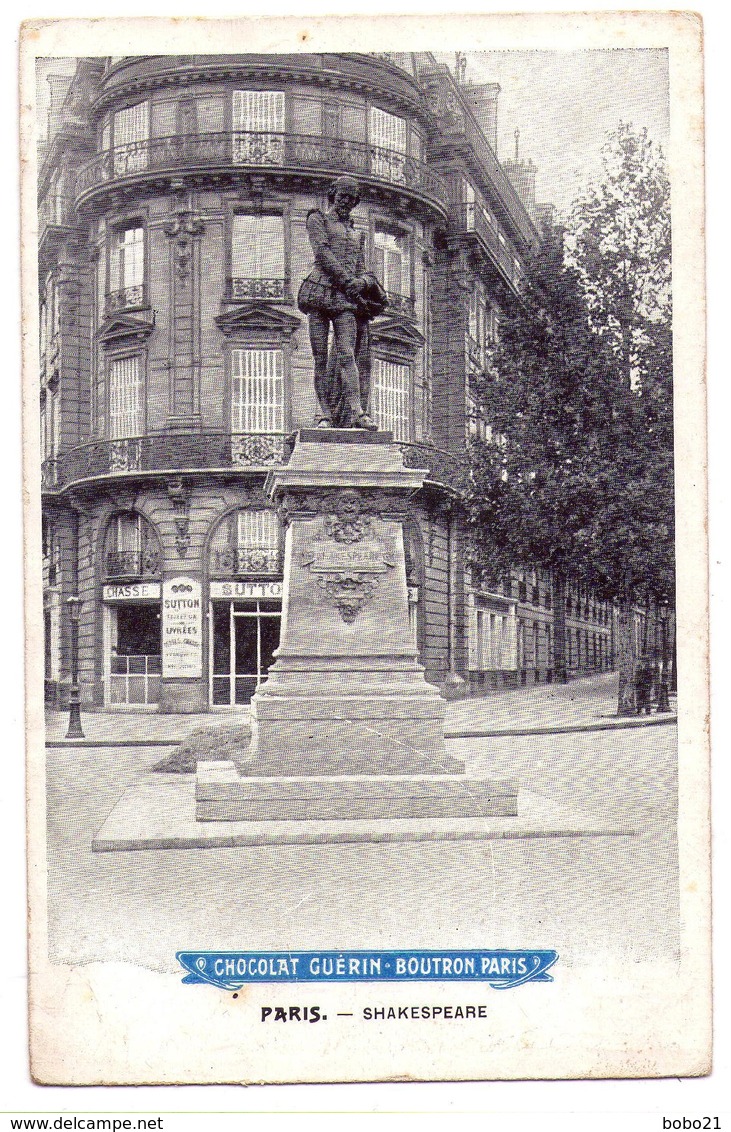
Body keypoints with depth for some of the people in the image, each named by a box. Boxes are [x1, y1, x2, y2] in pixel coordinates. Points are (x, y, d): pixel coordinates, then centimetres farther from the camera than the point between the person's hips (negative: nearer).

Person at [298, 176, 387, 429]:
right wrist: (347, 279, -11)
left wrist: (364, 284, 2)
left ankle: (358, 412, -24)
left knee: (347, 354, -13)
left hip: (346, 296, 3)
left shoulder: (355, 231, 27)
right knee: (320, 357, -6)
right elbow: (322, 252, -3)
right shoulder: (317, 220, 12)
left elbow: (360, 267, 24)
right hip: (321, 290, -3)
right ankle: (324, 414, -6)